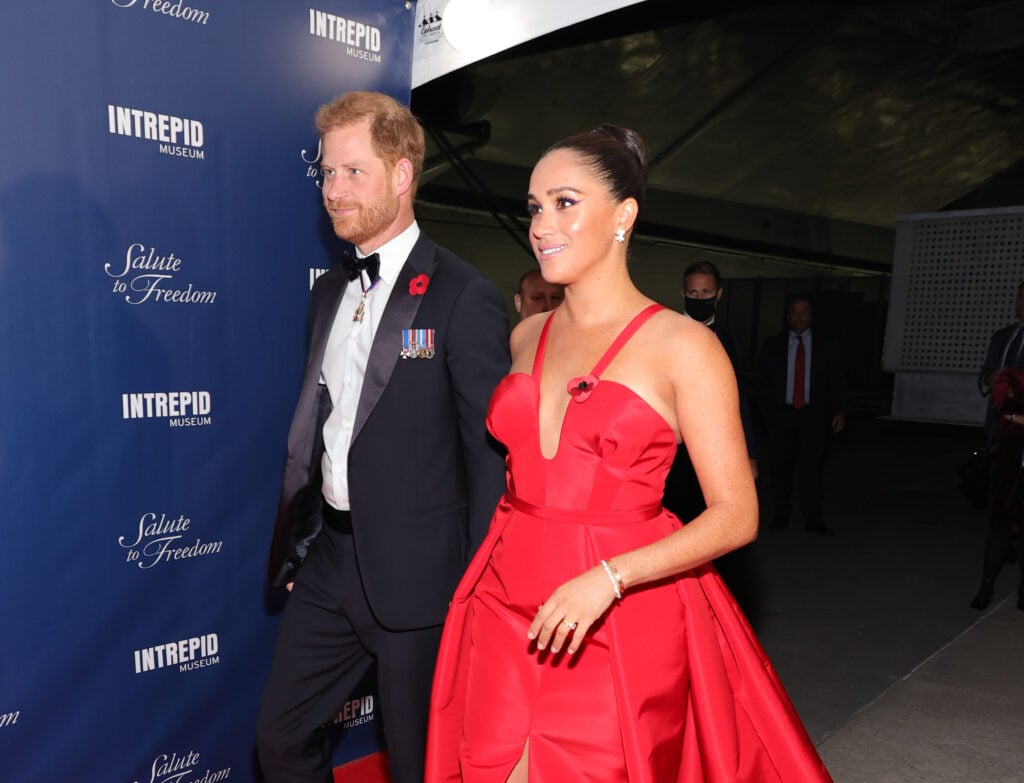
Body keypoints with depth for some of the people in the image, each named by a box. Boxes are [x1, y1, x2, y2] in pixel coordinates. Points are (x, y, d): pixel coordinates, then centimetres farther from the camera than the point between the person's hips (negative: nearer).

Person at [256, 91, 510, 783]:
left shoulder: (464, 297, -14)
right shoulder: (329, 292, 10)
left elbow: (491, 456, -14)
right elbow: (313, 427, 14)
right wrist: (293, 543, 14)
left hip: (415, 573, -6)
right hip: (329, 562, 7)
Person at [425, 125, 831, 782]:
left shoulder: (683, 345, -8)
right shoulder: (526, 337, 7)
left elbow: (736, 516, -11)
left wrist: (606, 579, -20)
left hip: (621, 623, -4)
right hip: (506, 608, 5)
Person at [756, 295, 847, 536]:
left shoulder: (827, 345, 6)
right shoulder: (772, 345, 6)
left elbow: (837, 380, 4)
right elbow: (762, 381, 8)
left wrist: (839, 411, -5)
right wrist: (766, 412, 2)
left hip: (814, 416, 0)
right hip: (781, 415, 0)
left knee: (813, 467, -1)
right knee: (781, 467, 5)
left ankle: (814, 519, 6)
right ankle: (781, 515, 17)